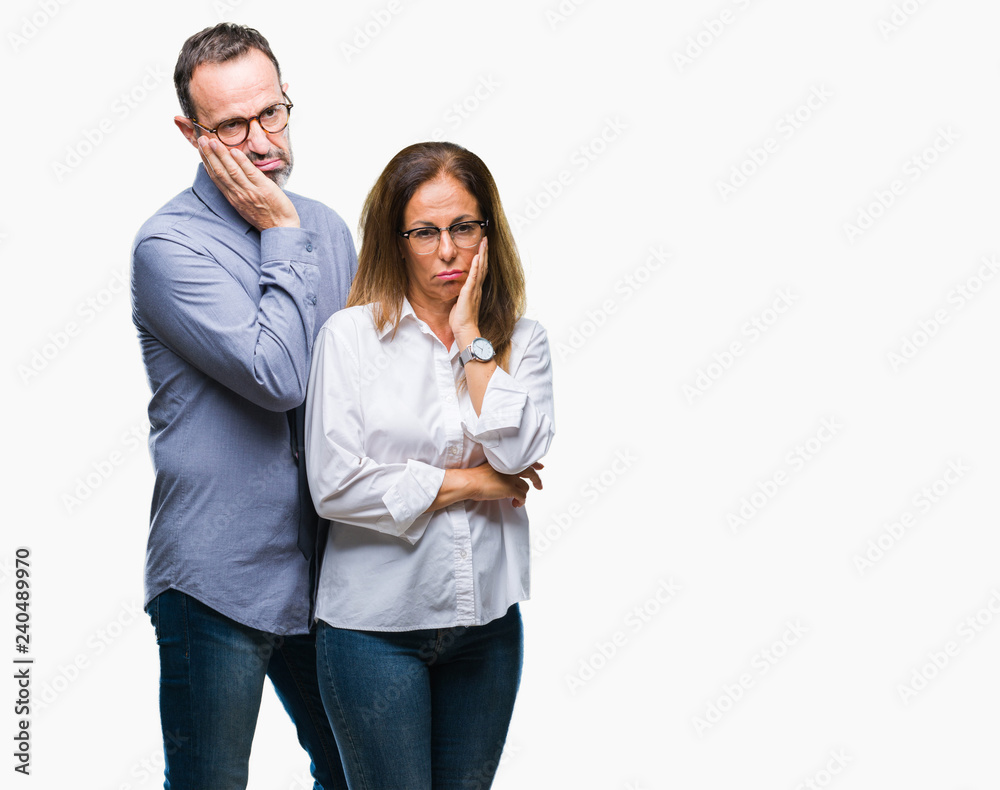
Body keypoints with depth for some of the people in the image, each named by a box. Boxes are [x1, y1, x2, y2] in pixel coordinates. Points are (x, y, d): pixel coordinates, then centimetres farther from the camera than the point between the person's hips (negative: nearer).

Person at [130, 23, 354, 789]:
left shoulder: (328, 229, 7)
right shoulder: (169, 244, -14)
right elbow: (277, 376, -23)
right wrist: (282, 234, -15)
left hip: (322, 570, 6)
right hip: (219, 576, -6)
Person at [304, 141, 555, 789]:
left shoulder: (522, 341, 3)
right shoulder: (353, 334, -7)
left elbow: (518, 453, -13)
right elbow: (336, 485, -15)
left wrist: (470, 337, -11)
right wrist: (469, 482, -9)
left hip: (487, 619, 3)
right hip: (376, 623, -3)